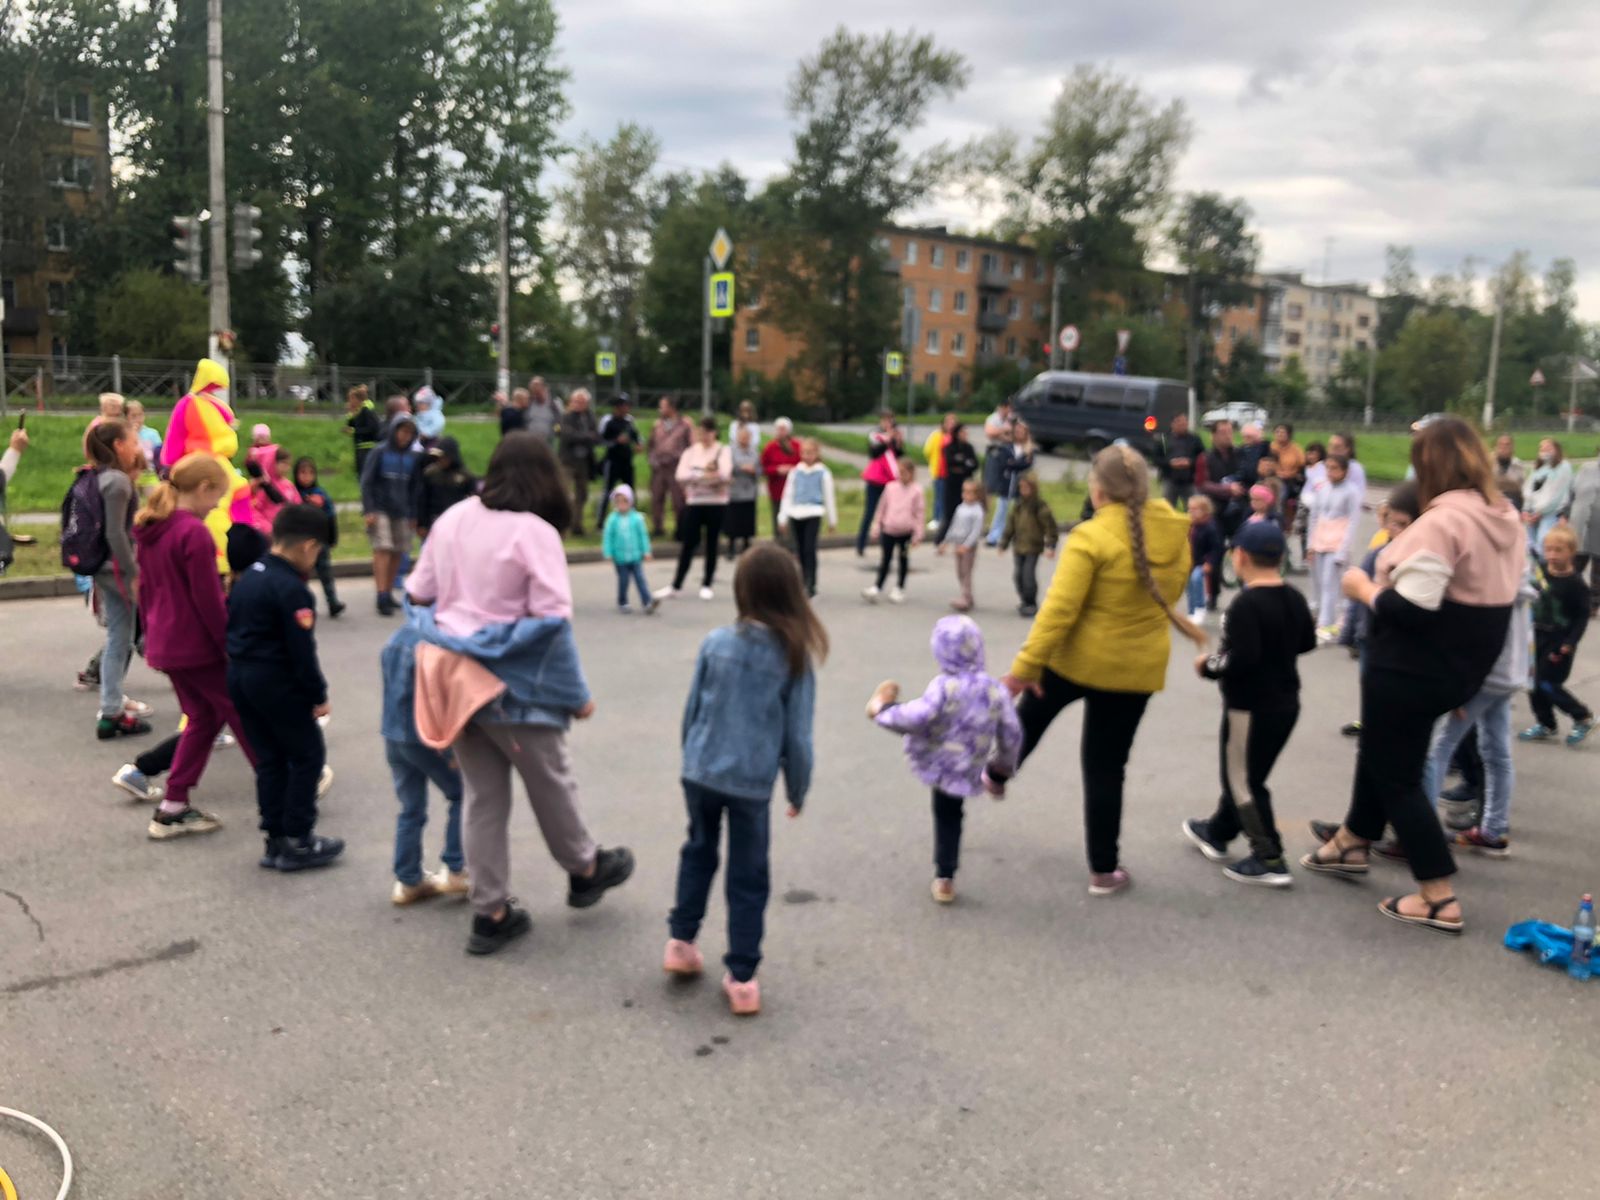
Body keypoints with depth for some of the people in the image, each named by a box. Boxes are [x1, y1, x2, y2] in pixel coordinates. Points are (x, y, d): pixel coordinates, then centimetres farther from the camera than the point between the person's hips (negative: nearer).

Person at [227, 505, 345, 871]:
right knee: (308, 755, 4)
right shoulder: (292, 589, -18)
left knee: (269, 758, 15)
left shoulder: (247, 578, 10)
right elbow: (301, 650, -19)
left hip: (238, 675, 9)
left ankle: (275, 840, 18)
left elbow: (232, 627, 16)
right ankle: (297, 841, 6)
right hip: (275, 681, -9)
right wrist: (318, 695, -10)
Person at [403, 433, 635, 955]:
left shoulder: (453, 518, 3)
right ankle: (584, 870, 37)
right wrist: (577, 694, -8)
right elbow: (552, 620, -16)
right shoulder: (535, 532, -14)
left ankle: (490, 912, 20)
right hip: (510, 684, -5)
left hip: (454, 676, 6)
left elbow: (418, 593, 9)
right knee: (551, 783, 16)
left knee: (483, 795, 14)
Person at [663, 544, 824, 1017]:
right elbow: (797, 735, -5)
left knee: (698, 852, 25)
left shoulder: (716, 642, -5)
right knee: (748, 877, 9)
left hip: (700, 771, 2)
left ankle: (680, 942, 29)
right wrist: (798, 791, 8)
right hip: (751, 783, -2)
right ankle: (741, 978, 14)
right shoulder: (795, 656, -10)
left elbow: (692, 710, 4)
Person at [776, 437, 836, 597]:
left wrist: (832, 520, 11)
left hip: (813, 514, -4)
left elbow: (828, 497, 9)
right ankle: (803, 581, 18)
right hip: (795, 514, 4)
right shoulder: (795, 472, 10)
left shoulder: (823, 473, 3)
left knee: (809, 549, -11)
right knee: (799, 550, 7)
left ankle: (811, 585, -6)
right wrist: (783, 518, 12)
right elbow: (787, 495, 14)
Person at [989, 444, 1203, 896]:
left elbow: (1059, 609, -22)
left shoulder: (1091, 538, -21)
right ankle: (1104, 870, 17)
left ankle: (997, 774, 50)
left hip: (1079, 657, -4)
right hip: (1139, 667, 4)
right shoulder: (1173, 528, -5)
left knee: (1031, 713, 29)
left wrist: (1024, 666, -17)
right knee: (1106, 766, 13)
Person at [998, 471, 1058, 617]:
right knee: (1018, 574, 7)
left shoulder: (1040, 506, -9)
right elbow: (1010, 525, 14)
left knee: (1029, 574, -10)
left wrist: (1050, 546, -16)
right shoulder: (1018, 505, 8)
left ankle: (1031, 604, 3)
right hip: (1018, 546, 6)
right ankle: (1024, 600, 23)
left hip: (1033, 547, -6)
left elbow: (1050, 527, -8)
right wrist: (1004, 543, 13)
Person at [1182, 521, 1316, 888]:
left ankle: (1270, 861, 6)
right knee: (1243, 774, 22)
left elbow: (1241, 659, -30)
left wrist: (1208, 666, -14)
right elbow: (1307, 643, 15)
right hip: (1285, 702, 9)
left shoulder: (1246, 604, -24)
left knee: (1242, 781, 3)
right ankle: (1216, 832, 38)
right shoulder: (1295, 599, 3)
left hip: (1250, 708, -9)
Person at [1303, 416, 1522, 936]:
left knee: (1397, 773, 4)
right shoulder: (1504, 516, 5)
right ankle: (1351, 842, 42)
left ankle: (1440, 900, 7)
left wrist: (1365, 590, -11)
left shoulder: (1442, 520, -24)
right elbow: (1480, 597, 14)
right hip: (1463, 667, 9)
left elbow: (1411, 608, -29)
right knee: (1381, 748, 26)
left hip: (1412, 668, -9)